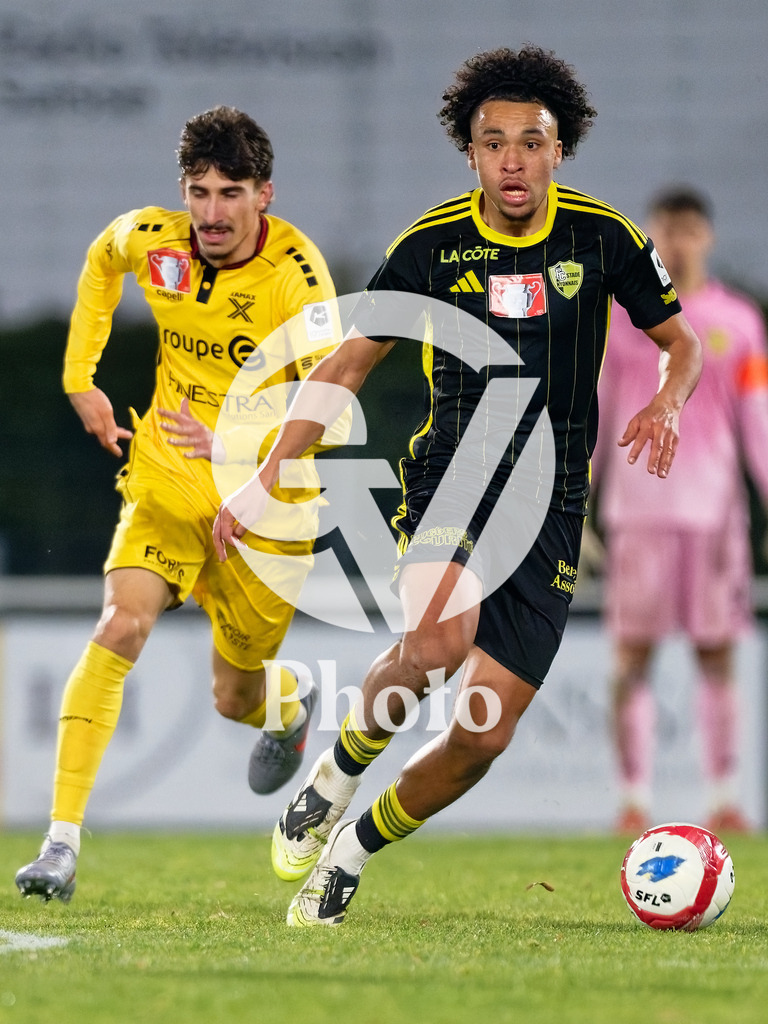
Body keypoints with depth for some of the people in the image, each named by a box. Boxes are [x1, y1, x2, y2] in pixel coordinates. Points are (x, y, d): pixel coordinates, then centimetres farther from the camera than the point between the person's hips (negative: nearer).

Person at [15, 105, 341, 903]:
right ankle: (63, 838, -24)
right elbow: (100, 262, 18)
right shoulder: (151, 240, -8)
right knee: (121, 626, -22)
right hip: (165, 483, 2)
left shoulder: (294, 274, -21)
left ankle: (288, 704, 49)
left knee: (235, 700, 9)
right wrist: (80, 378, 14)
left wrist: (238, 446, -43)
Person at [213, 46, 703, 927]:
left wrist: (666, 403, -11)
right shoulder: (432, 244, -1)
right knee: (440, 637, -34)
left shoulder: (603, 236, -1)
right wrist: (267, 475, 1)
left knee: (484, 732, -7)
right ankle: (339, 768, -5)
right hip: (450, 481, -1)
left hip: (551, 507, 2)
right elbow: (346, 365, 7)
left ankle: (354, 850, 18)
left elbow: (679, 343, 12)